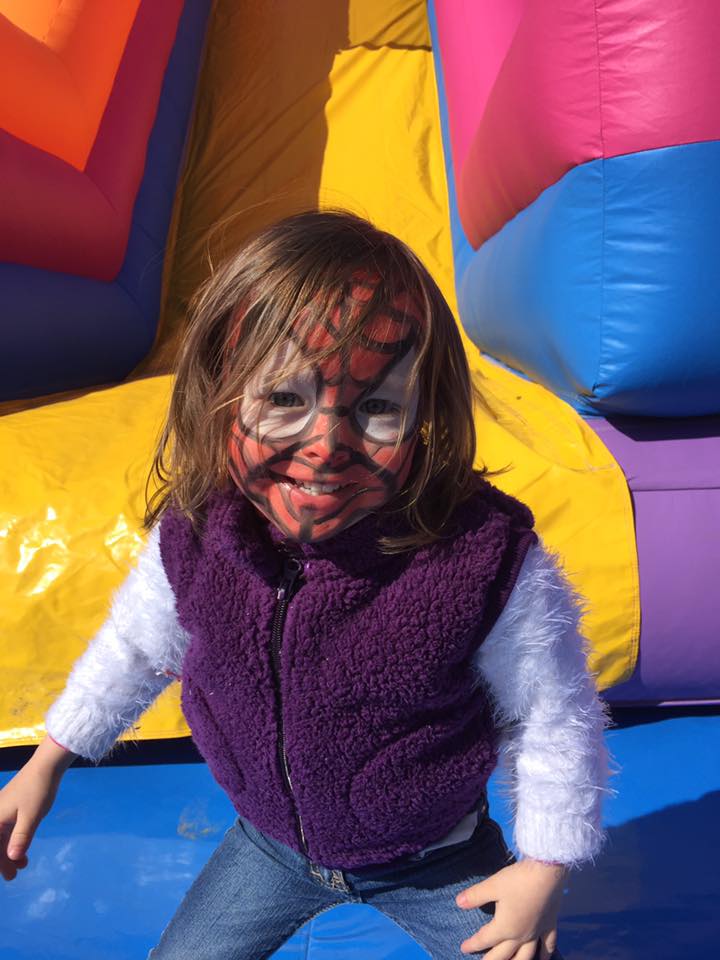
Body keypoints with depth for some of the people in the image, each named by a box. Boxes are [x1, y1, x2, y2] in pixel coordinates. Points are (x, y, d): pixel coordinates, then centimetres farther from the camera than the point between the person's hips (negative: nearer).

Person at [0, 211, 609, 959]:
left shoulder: (485, 557, -34)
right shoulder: (190, 535, -23)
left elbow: (552, 713, -15)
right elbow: (137, 644, 0)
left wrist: (545, 867, -5)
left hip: (435, 860, -2)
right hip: (270, 842, 3)